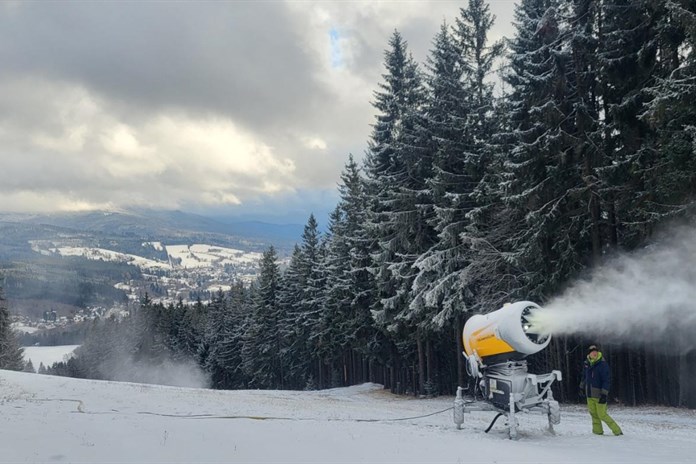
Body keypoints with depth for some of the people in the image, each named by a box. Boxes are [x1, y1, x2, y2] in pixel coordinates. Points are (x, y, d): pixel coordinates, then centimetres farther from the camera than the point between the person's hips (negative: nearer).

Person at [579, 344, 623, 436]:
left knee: (602, 415, -4)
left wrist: (604, 394, -21)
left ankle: (617, 431, 8)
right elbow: (584, 376, 21)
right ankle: (598, 431, 22)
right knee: (593, 413, 10)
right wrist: (582, 388, 26)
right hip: (589, 394, 6)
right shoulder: (587, 363, 4)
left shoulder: (603, 364, -15)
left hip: (599, 394, -6)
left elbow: (607, 380, -17)